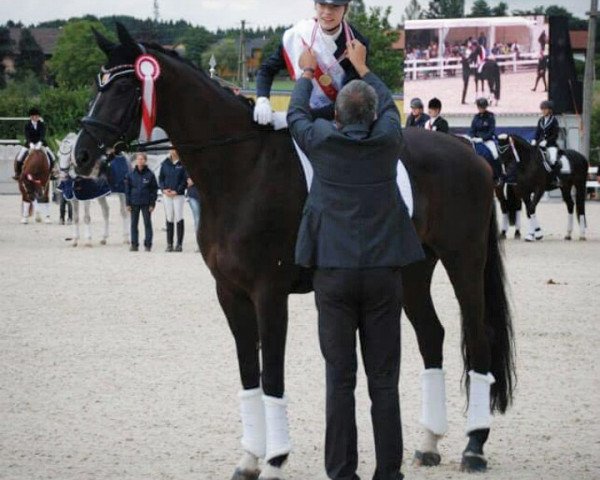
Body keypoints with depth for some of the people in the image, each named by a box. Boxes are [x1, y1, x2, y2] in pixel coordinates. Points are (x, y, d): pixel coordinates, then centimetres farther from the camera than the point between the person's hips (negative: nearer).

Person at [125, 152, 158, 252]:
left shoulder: (150, 174, -1)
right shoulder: (131, 174, 3)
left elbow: (154, 189, 1)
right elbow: (127, 189, 7)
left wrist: (152, 204, -5)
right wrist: (128, 203, 1)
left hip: (146, 203, -2)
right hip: (134, 202, 2)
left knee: (147, 223, 0)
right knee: (134, 224, 5)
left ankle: (148, 245, 5)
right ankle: (134, 244, 10)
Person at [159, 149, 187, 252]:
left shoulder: (183, 164, -3)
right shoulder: (165, 163, 8)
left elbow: (185, 180, -5)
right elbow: (161, 178, 12)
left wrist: (177, 191, -14)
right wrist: (164, 189, -5)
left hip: (179, 195, -3)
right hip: (167, 195, 3)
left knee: (179, 219, -5)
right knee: (169, 219, 5)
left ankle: (179, 244, -1)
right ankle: (169, 244, 8)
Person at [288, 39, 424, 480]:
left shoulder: (322, 141, -3)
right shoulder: (389, 140, -1)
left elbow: (296, 115, 19)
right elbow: (390, 105, 22)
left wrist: (307, 73, 36)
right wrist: (362, 66, 36)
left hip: (333, 274, -1)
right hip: (384, 272, 1)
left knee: (339, 378, 3)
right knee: (384, 380, 5)